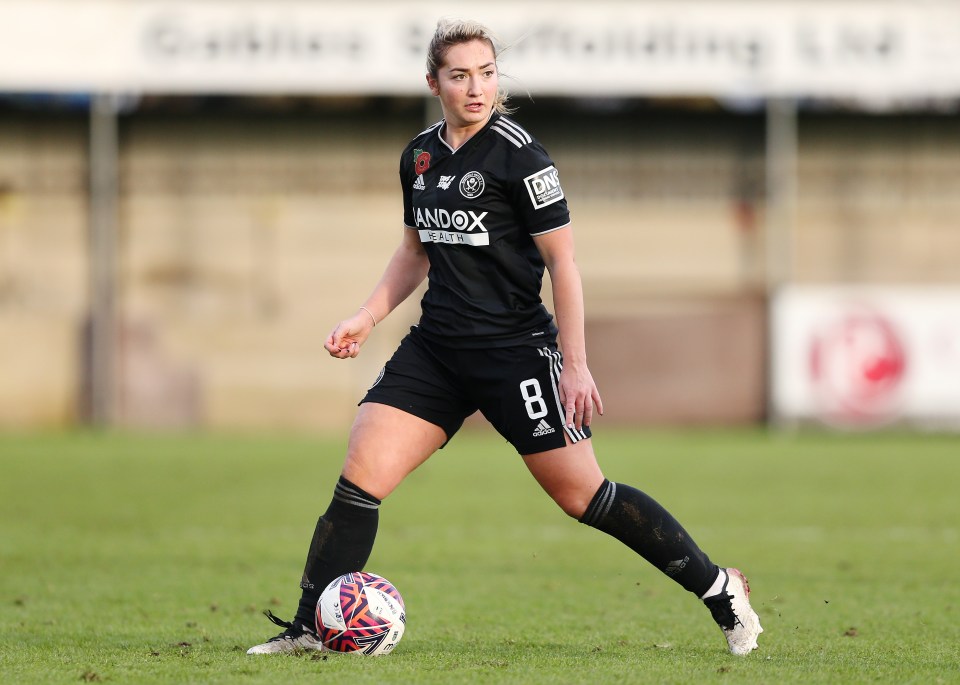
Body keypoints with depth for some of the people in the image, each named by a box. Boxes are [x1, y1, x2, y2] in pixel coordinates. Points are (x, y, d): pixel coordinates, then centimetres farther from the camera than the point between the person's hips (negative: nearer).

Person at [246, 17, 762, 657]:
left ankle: (720, 588, 11)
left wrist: (575, 364, -14)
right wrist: (367, 317, 10)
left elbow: (562, 261, -11)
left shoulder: (518, 153, -11)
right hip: (436, 347, 6)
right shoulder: (419, 156, 8)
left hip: (515, 350, -6)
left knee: (580, 493, -3)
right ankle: (309, 630, -2)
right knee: (360, 475, -8)